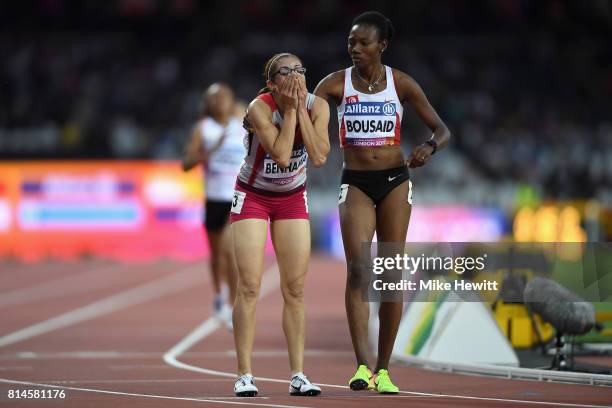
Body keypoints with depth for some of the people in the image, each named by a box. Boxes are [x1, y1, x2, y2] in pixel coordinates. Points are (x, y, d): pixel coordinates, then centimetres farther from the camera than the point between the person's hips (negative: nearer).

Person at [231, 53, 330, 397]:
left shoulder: (318, 106, -13)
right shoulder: (260, 108, -24)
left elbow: (319, 157, -25)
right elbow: (281, 155, -33)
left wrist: (300, 109, -26)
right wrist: (291, 109, -29)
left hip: (293, 198, 4)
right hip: (253, 197, -4)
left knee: (295, 289, 1)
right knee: (250, 286, -9)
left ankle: (298, 374, 4)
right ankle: (245, 374, -6)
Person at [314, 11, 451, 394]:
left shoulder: (401, 83, 0)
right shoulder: (337, 83, 0)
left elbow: (442, 129, 3)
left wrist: (430, 147, -19)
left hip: (395, 181, 1)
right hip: (355, 184, -1)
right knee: (358, 268, -17)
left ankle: (383, 369, 8)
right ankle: (362, 366, -25)